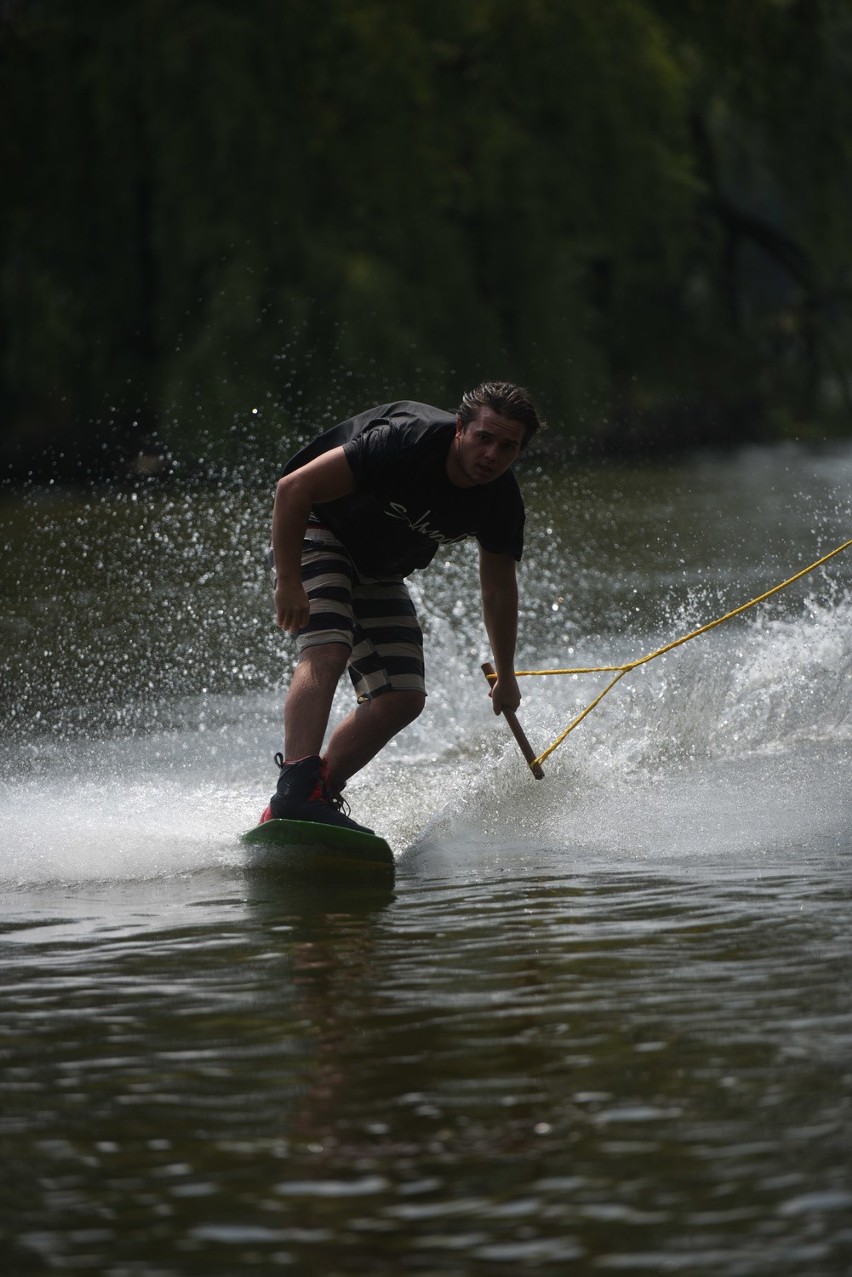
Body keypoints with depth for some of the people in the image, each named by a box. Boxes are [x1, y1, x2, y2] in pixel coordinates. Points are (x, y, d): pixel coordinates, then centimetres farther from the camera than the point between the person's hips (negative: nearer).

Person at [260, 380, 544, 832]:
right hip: (316, 532, -7)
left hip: (379, 573, 7)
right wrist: (288, 584, -30)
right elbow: (293, 487, -29)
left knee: (403, 699, -1)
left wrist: (505, 675, 15)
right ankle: (294, 791, -44)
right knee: (327, 651, -31)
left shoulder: (501, 502, -12)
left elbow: (498, 587, 7)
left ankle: (319, 795, 6)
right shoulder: (405, 442, -32)